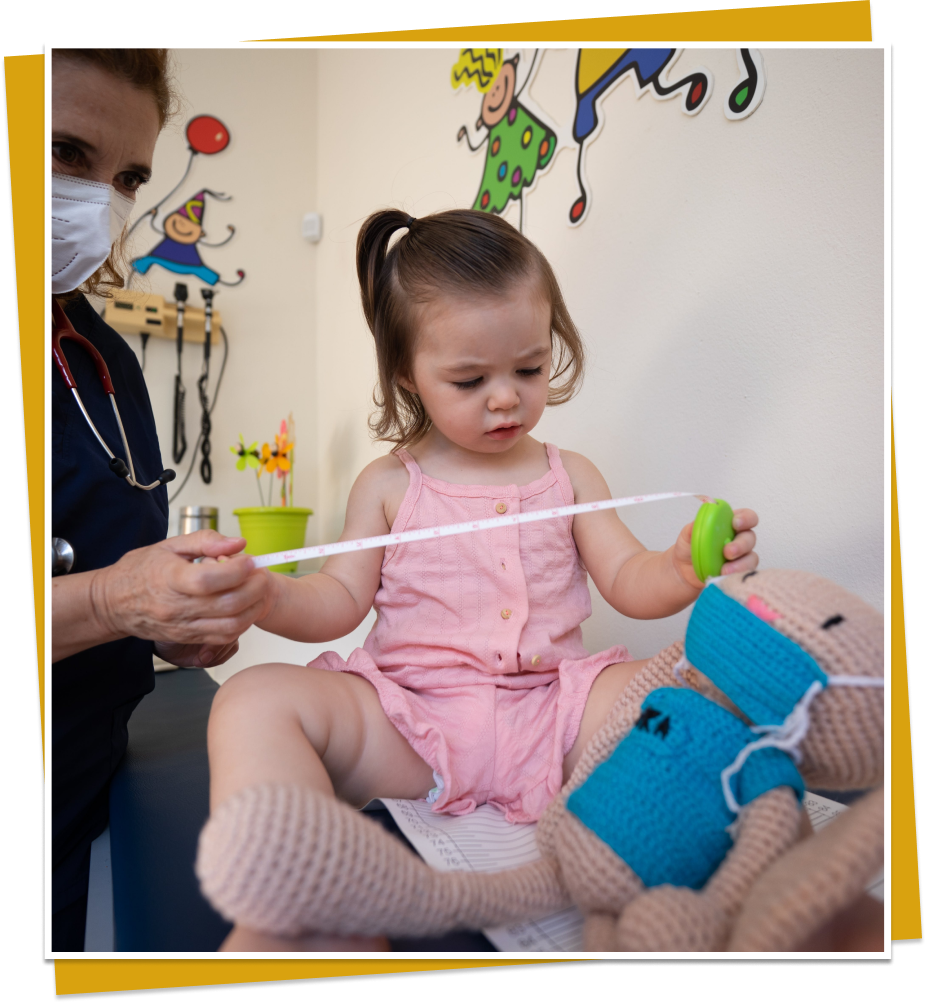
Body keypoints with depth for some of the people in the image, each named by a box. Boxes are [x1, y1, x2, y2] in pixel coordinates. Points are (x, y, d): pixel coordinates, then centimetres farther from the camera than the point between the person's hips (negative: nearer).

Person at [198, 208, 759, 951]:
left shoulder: (569, 477, 11)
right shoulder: (389, 486, 8)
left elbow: (629, 583, 6)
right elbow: (340, 602, 5)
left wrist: (685, 569, -18)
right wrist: (262, 595, -16)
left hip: (551, 709, 1)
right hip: (409, 718, 0)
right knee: (254, 702, -23)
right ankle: (282, 909, -30)